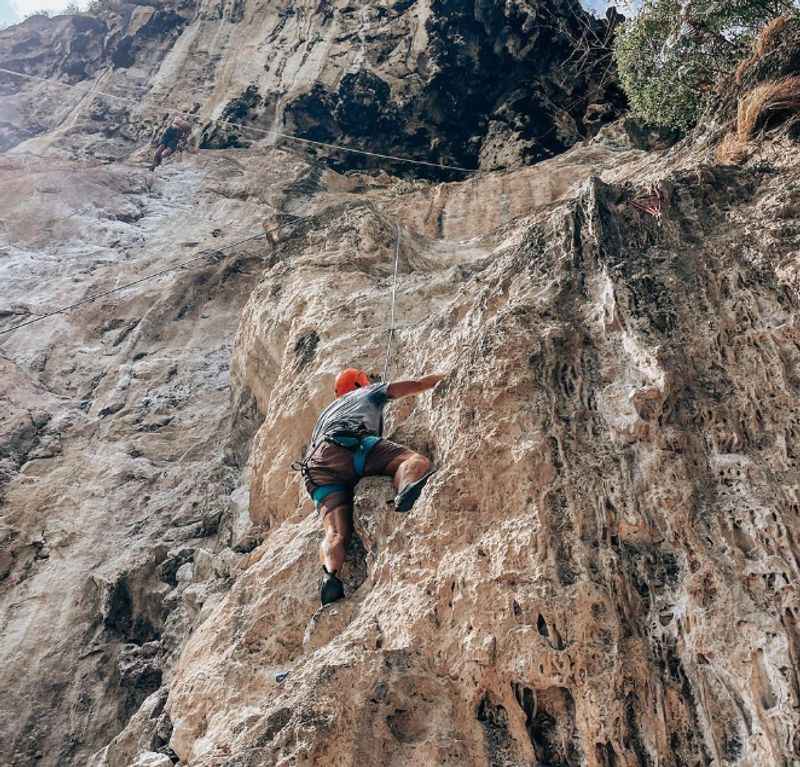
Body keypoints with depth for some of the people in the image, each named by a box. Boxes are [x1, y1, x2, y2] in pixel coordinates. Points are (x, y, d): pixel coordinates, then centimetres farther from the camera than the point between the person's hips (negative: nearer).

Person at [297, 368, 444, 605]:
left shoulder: (326, 413, 47)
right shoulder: (369, 392, 34)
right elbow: (419, 385, 33)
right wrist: (446, 376, 50)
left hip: (318, 463, 5)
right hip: (355, 444, -4)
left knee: (336, 533, -10)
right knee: (417, 461, -17)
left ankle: (329, 574, -39)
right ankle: (406, 491, -50)